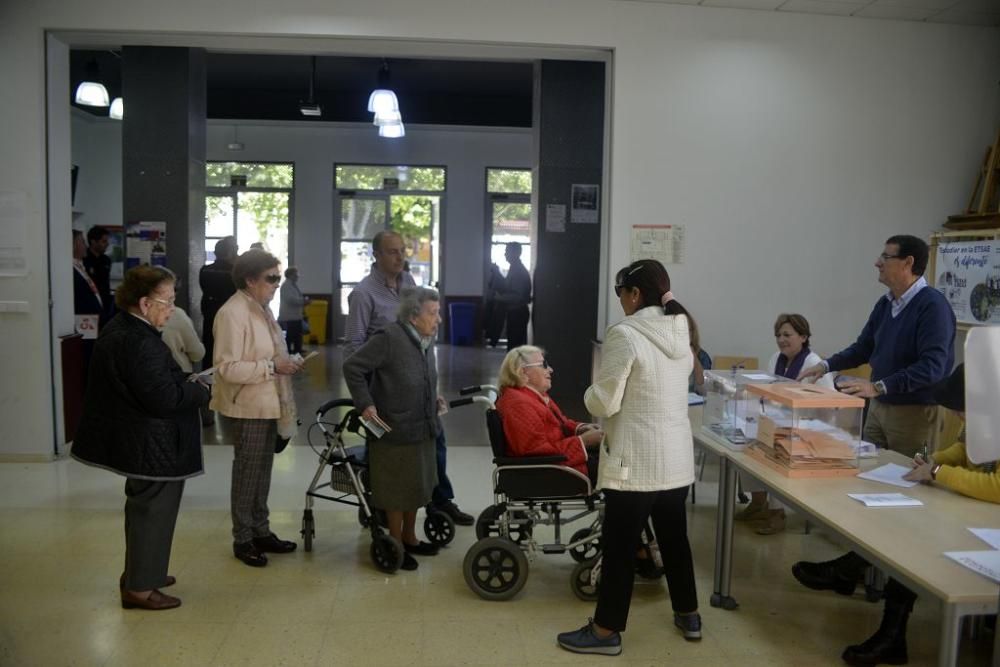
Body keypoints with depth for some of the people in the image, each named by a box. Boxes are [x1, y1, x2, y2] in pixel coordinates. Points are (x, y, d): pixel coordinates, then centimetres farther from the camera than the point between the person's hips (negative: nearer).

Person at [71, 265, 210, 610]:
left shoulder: (117, 329, 6)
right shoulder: (141, 342, -27)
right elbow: (165, 398, -28)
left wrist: (185, 384, 5)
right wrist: (200, 391, -12)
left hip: (134, 440, 11)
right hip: (154, 446, -11)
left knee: (143, 506, 24)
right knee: (153, 510, 4)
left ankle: (138, 572, 39)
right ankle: (139, 588, 16)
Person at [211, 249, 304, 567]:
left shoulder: (261, 308, 10)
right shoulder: (232, 313, -19)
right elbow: (227, 368, -23)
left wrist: (286, 364, 6)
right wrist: (273, 367, -24)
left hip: (268, 404, 9)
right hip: (249, 407, -9)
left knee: (263, 470, 16)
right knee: (247, 472, 4)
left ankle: (261, 532, 29)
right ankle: (242, 539, 18)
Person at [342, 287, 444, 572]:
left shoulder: (426, 340, 4)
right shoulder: (388, 338, -22)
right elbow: (352, 367, -17)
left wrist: (434, 399, 9)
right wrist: (365, 404, -19)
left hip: (422, 428, 8)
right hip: (395, 430, -8)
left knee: (417, 485, 20)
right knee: (398, 489, 6)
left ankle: (409, 538, 37)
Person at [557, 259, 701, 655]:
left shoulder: (624, 334, -17)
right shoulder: (680, 334, 7)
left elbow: (604, 402, -15)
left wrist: (590, 395, 7)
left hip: (636, 461, -7)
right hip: (677, 457, 7)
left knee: (620, 545, 4)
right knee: (674, 538, 21)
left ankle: (606, 631, 17)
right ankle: (688, 616, 35)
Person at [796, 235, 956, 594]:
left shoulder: (932, 305, -17)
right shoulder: (885, 304, 7)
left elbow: (932, 366, -26)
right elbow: (863, 348, 18)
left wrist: (877, 386, -32)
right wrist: (826, 366, 6)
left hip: (915, 412, -8)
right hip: (879, 407, 8)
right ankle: (853, 567, 17)